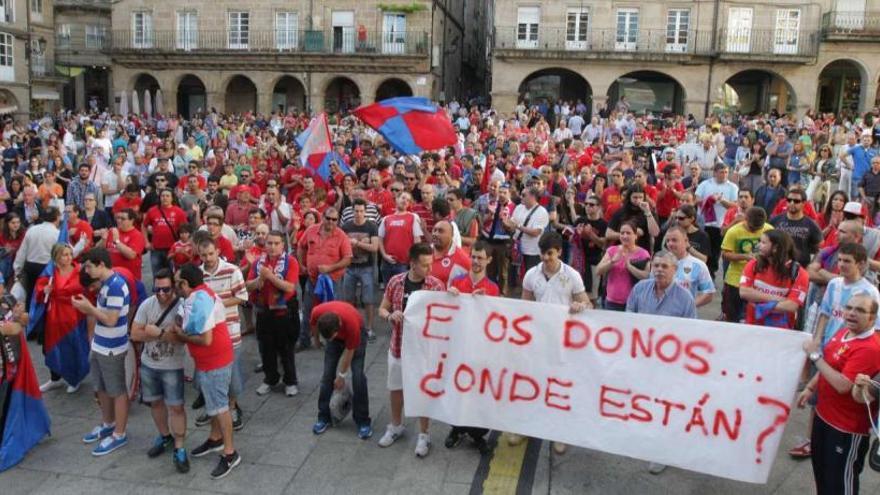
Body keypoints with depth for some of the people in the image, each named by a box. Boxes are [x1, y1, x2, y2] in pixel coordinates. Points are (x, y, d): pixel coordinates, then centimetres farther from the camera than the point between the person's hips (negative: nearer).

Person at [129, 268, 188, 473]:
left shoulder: (182, 307, -20)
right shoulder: (147, 305, -7)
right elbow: (135, 334, -8)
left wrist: (157, 332, -21)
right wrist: (165, 333, -18)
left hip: (172, 367, -5)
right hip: (148, 364, 5)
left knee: (176, 407, -1)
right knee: (155, 402, 19)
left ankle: (179, 449, 10)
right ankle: (165, 436, 39)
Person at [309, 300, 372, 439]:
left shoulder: (351, 323, -42)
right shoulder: (317, 312, -34)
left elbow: (349, 351, -24)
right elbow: (313, 324, -5)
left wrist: (341, 375, -11)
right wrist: (315, 338, 14)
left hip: (355, 335, -3)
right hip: (334, 334, 4)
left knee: (357, 376, -14)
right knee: (327, 375, -2)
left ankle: (363, 421, -5)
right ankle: (323, 417, 11)